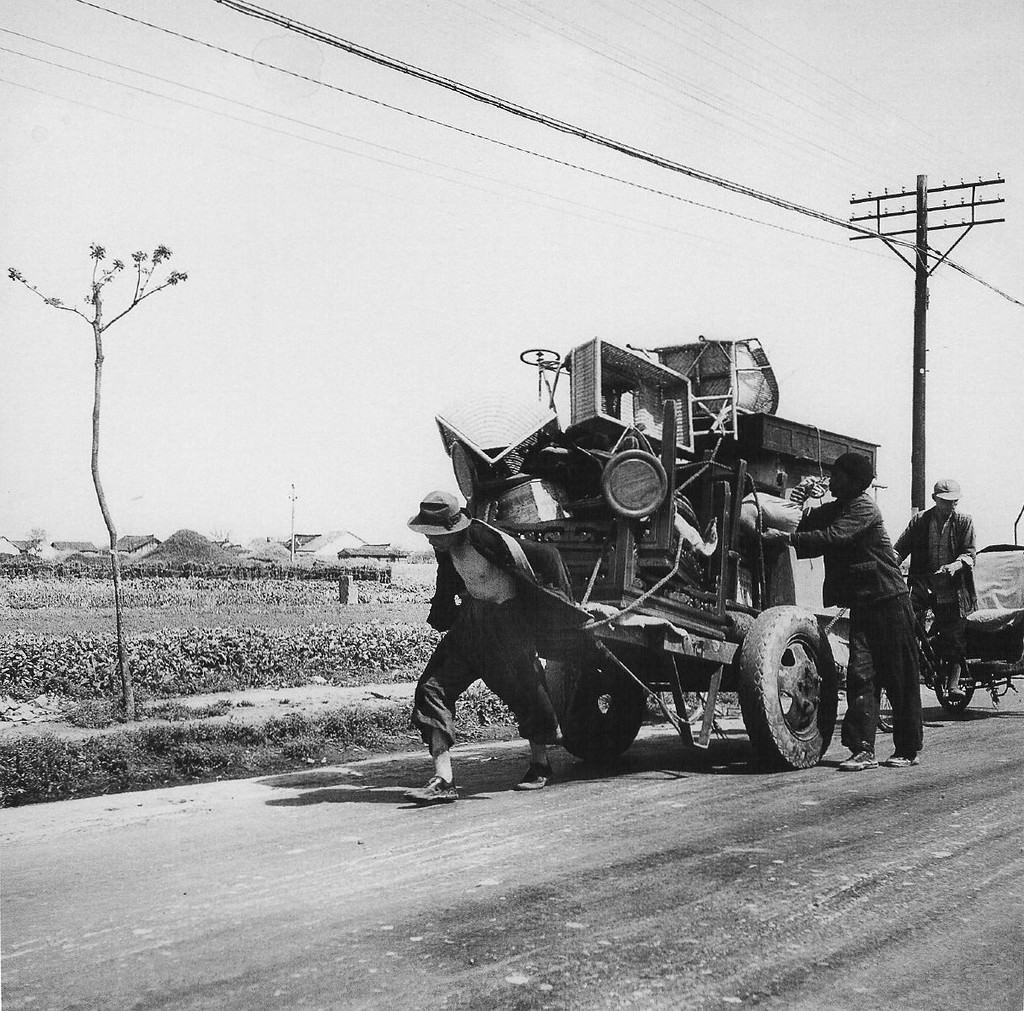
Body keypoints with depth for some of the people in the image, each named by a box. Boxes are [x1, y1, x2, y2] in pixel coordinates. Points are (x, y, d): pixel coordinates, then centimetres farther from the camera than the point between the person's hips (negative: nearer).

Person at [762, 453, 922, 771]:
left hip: (889, 600, -7)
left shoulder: (863, 507, -11)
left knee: (900, 678, 1)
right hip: (861, 604, 7)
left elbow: (833, 537, -24)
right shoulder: (829, 511, 15)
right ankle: (863, 750, -6)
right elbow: (813, 544, 9)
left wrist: (786, 538, -25)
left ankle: (908, 750, 11)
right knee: (860, 674, -4)